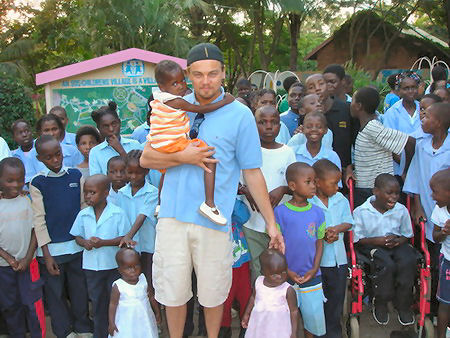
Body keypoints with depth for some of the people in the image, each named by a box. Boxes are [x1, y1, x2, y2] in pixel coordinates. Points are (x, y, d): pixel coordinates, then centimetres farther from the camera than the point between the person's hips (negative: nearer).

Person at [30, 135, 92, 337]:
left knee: (80, 290, 11)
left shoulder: (76, 175, 2)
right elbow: (38, 220, -5)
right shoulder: (37, 183, -5)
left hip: (77, 244, 2)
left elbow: (84, 207, 8)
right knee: (55, 293, 9)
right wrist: (46, 254, -7)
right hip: (51, 248, -2)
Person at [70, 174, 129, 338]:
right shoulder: (83, 214, -1)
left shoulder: (118, 213, -12)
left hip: (114, 265, -3)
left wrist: (103, 242, -23)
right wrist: (84, 242, -16)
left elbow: (124, 238, -12)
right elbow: (77, 236, 7)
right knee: (97, 301, 16)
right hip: (91, 266, 3)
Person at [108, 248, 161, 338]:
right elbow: (113, 305, -7)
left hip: (145, 321, 4)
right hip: (126, 323, -3)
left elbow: (151, 297, 7)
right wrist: (111, 323, -6)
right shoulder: (118, 287, -15)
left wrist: (157, 313, 14)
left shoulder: (143, 281, -5)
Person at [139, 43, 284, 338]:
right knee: (172, 291, 11)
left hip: (214, 220, -2)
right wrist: (184, 157, -11)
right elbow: (146, 159, 5)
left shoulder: (240, 115, -2)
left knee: (213, 293, 12)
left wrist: (271, 222, -2)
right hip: (173, 215, 2)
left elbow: (252, 172, -1)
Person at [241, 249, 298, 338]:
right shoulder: (258, 282, -7)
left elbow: (294, 311, -11)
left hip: (279, 330, -4)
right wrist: (247, 314, 19)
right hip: (259, 326, 4)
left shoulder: (288, 290, -20)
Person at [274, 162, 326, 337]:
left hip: (312, 277, 3)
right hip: (286, 277, -2)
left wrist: (314, 269, -3)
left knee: (314, 316, 9)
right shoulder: (280, 212, -9)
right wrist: (287, 271, -9)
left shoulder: (317, 212, 1)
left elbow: (319, 243, 7)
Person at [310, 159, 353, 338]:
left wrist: (336, 228, -12)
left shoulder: (341, 200, 0)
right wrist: (322, 236, -22)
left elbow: (348, 222, 7)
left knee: (336, 297, 15)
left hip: (338, 258, 4)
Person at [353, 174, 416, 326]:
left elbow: (407, 234, 10)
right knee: (387, 265, -32)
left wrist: (399, 240, -13)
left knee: (409, 261, -28)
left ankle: (403, 306, -6)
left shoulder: (401, 210, 1)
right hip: (372, 245, -3)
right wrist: (378, 240, -20)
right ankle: (380, 304, -5)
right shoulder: (361, 212, -10)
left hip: (397, 243, 3)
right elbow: (357, 239, -7)